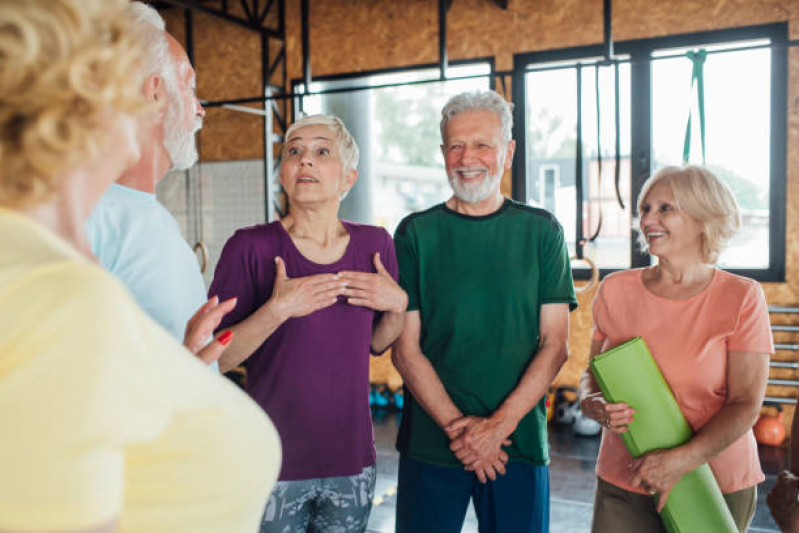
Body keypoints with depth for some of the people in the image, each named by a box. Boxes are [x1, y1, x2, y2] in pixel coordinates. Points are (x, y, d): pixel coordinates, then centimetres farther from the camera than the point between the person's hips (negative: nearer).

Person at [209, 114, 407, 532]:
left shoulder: (374, 244, 3)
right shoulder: (251, 247, -9)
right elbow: (215, 358, -11)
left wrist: (398, 305, -6)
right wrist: (277, 310, -23)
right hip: (271, 464, -3)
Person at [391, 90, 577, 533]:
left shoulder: (541, 231, 2)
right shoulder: (416, 233, 0)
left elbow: (555, 344, -2)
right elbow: (405, 348, -3)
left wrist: (500, 422, -11)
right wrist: (456, 425, -11)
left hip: (520, 442, 1)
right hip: (430, 442, 0)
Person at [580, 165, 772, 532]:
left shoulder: (741, 298, -7)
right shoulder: (616, 290, 1)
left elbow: (746, 406, -9)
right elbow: (592, 373, 8)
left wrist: (681, 460, -20)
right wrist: (592, 405, -14)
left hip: (716, 486, -1)